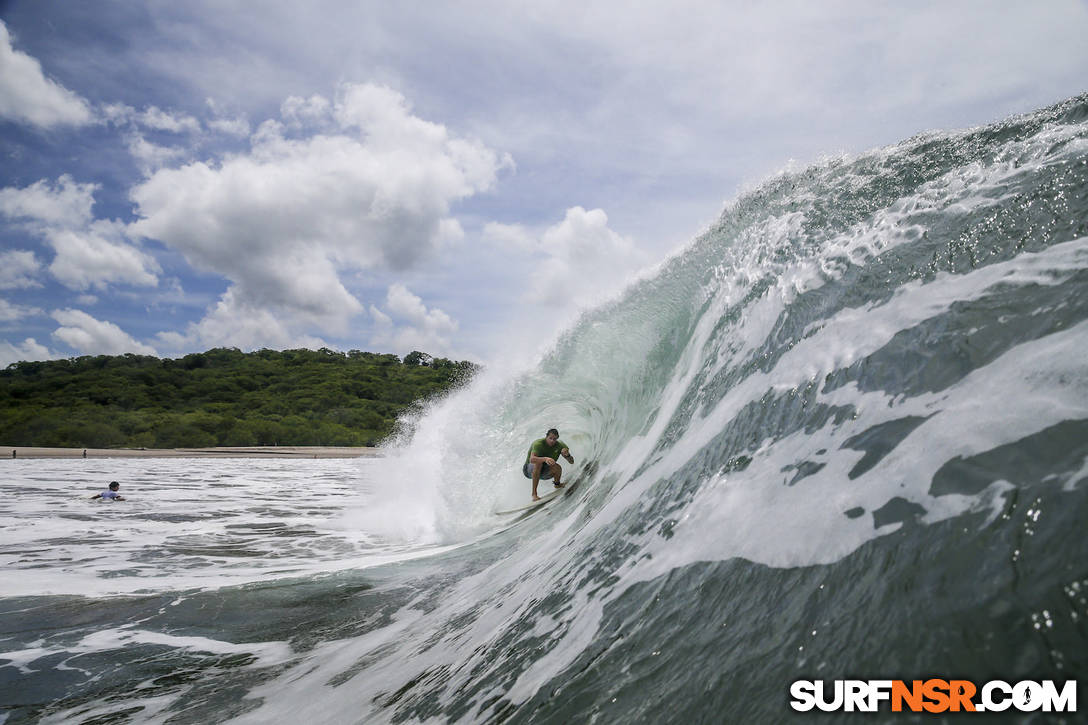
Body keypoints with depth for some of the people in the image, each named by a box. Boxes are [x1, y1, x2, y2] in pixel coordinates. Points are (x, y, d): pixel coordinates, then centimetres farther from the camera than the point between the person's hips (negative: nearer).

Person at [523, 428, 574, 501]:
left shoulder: (559, 445, -11)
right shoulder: (538, 443, -25)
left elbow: (572, 462, -10)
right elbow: (532, 459, -42)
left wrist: (567, 455, -33)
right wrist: (545, 459, -60)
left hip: (544, 471, 3)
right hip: (530, 469, -3)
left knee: (557, 468, -28)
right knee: (538, 463, -38)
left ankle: (557, 484, 8)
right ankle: (534, 494, -32)